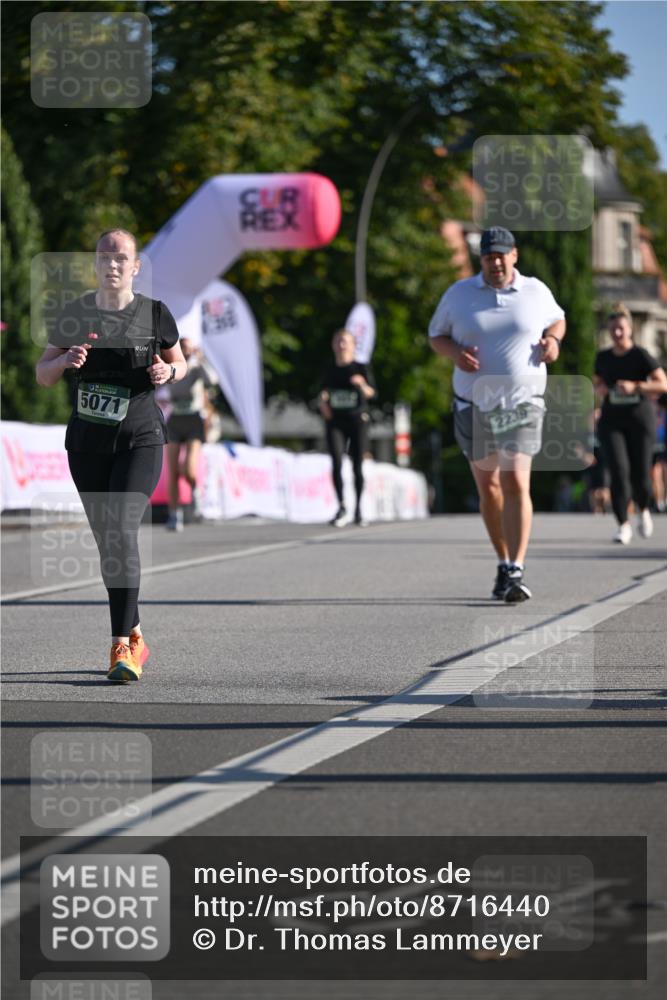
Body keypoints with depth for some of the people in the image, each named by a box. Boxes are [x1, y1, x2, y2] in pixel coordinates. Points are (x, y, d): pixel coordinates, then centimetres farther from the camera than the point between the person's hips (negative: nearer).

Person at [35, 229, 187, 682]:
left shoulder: (155, 314, -3)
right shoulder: (75, 314, 1)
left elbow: (180, 362, 13)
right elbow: (42, 374, 7)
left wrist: (169, 371, -11)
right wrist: (65, 361, -15)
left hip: (140, 440, -3)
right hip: (87, 441, 3)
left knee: (122, 531, -20)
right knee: (106, 540, 8)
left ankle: (122, 648, -22)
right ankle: (135, 636, 24)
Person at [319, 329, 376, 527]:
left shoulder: (361, 368, 3)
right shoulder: (330, 371, 11)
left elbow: (370, 393, -8)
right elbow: (323, 392, 20)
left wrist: (362, 384, -30)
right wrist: (322, 401, -3)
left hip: (358, 419, -1)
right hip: (335, 421, 1)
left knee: (357, 465, 1)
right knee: (337, 462, -16)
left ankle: (358, 509, 11)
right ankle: (341, 507, -17)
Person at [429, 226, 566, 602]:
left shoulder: (536, 292, 3)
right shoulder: (459, 294, 2)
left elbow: (557, 319, 21)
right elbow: (437, 335, 10)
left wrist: (553, 340, -2)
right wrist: (455, 353, -11)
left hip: (522, 403, -2)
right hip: (474, 405, 2)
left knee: (516, 483, -16)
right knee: (488, 487, 10)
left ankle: (515, 573, -20)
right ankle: (504, 562, 27)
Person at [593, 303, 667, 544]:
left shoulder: (641, 356, -6)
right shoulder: (603, 358, 7)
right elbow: (596, 384, 23)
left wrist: (636, 387, -24)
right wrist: (600, 390, -1)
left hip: (640, 418, -2)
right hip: (611, 421, 2)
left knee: (640, 474, -1)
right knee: (619, 471, -15)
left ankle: (643, 510, 33)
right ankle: (623, 526, -10)